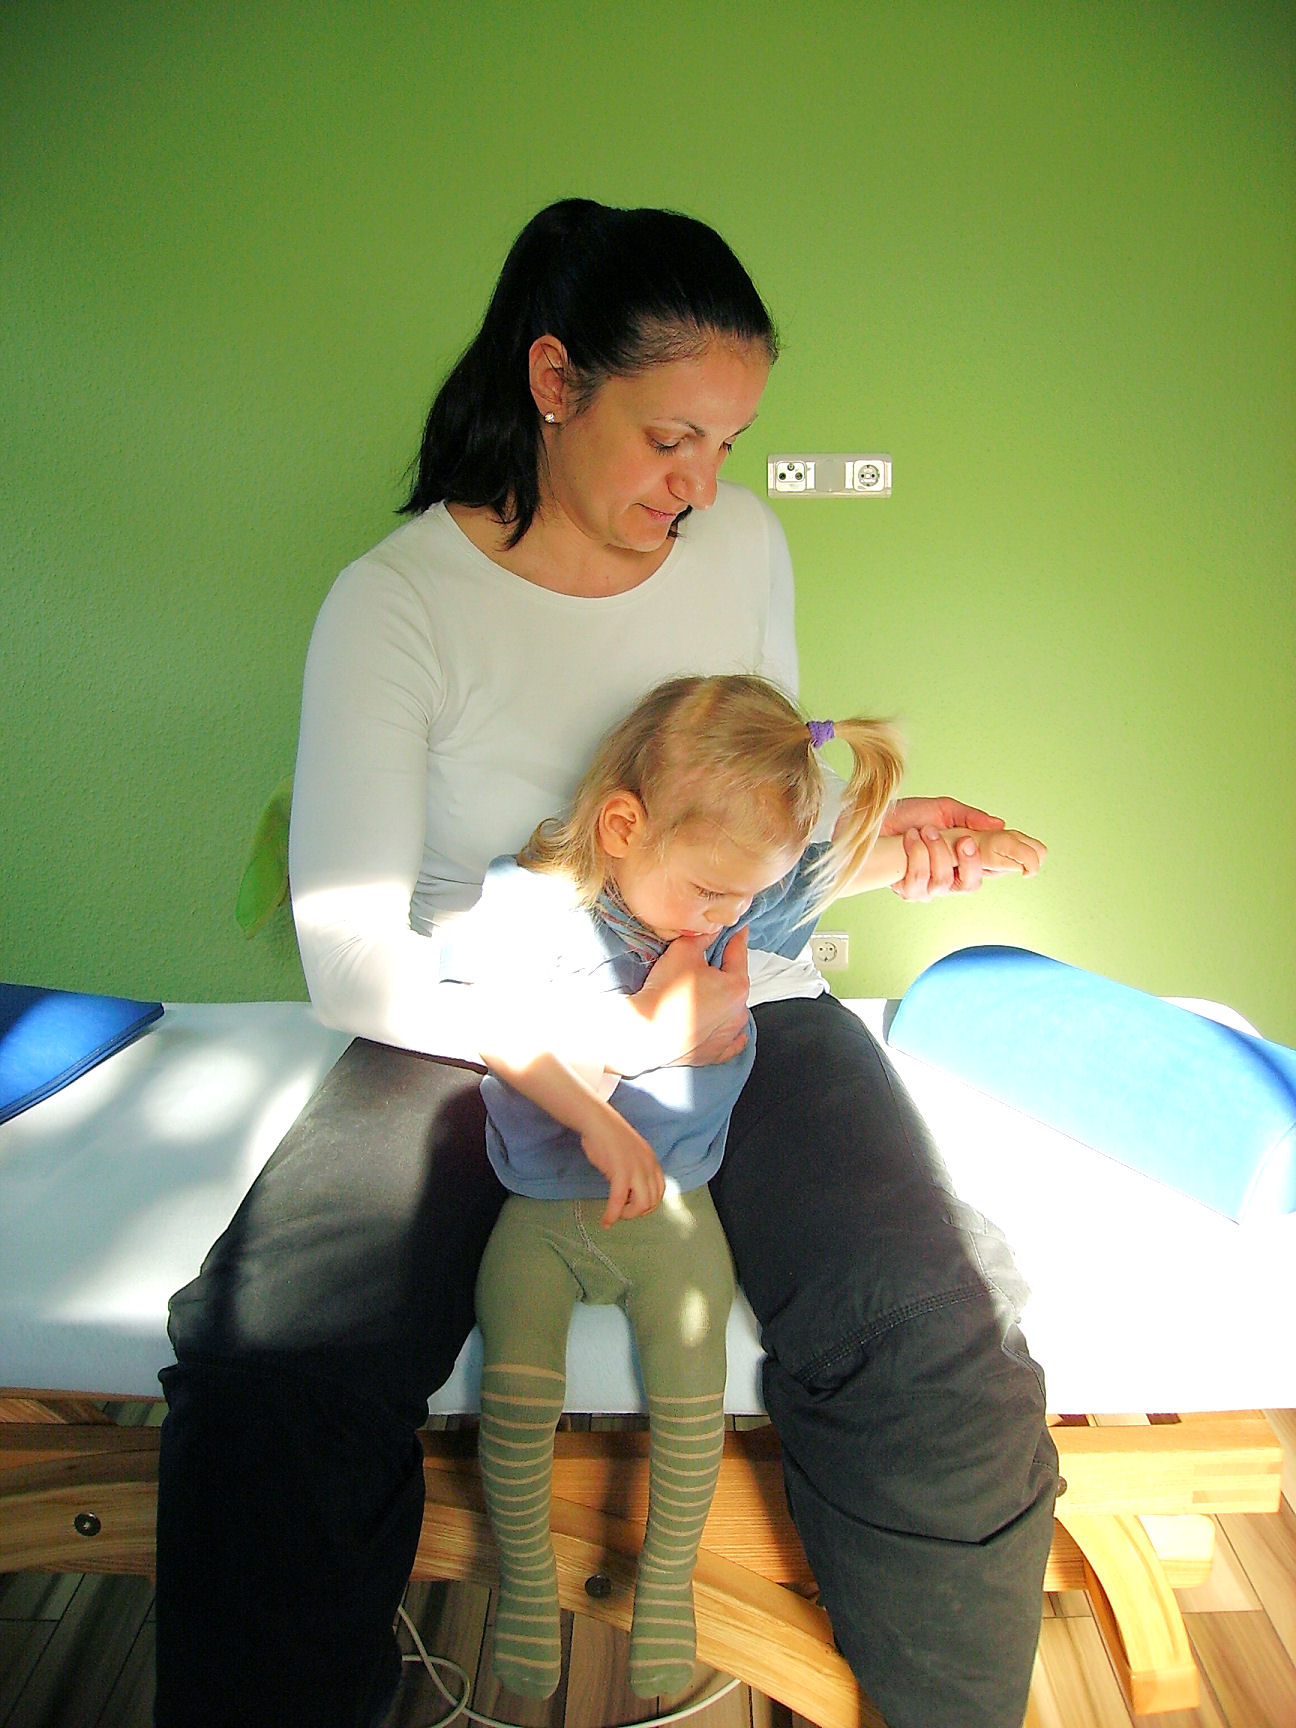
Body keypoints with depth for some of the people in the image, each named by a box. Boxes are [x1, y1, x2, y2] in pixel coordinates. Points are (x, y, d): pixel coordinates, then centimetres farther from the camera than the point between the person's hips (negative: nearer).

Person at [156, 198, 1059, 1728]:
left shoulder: (743, 541, 5)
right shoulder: (393, 605, -8)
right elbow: (354, 964, -14)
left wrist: (870, 834, -3)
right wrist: (627, 1030, -22)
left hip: (738, 1003, 3)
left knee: (940, 1350, -21)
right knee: (263, 1374, -25)